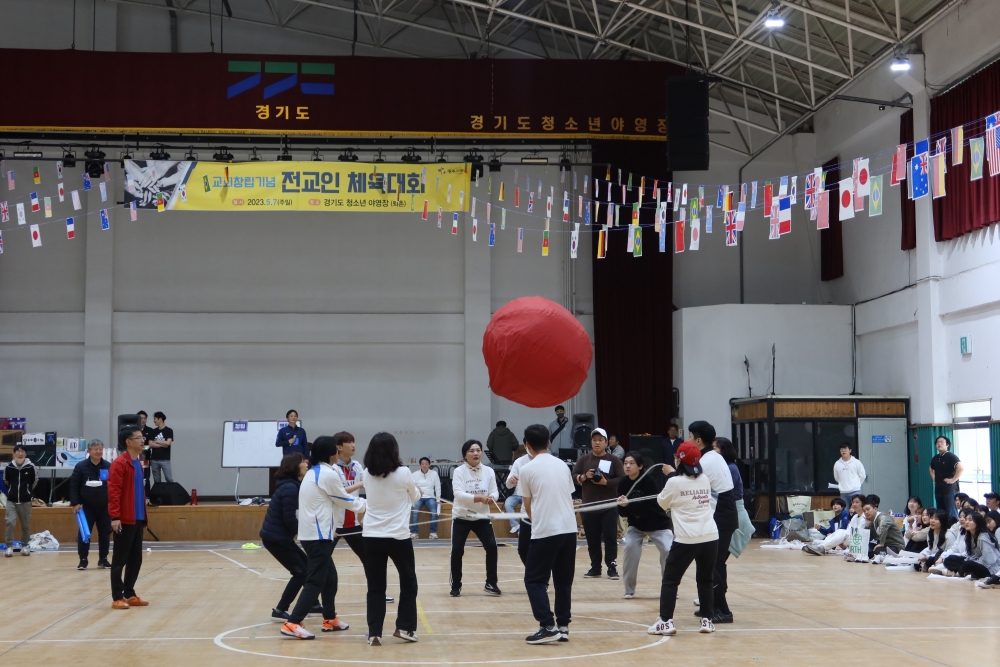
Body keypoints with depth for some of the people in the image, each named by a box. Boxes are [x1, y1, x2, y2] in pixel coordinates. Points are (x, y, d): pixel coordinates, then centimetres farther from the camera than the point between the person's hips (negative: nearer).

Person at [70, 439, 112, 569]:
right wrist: (75, 503, -10)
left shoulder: (108, 467, 0)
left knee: (105, 533, 6)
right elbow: (74, 486, -4)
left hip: (104, 507, 2)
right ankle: (83, 560, 9)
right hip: (86, 507, -2)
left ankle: (103, 559, 17)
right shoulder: (81, 467, -5)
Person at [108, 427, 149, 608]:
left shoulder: (138, 464, 15)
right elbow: (113, 491, -17)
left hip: (138, 519, 9)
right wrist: (115, 517, -23)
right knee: (120, 559, -2)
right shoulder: (119, 464, -12)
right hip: (124, 520, -9)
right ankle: (117, 598, 3)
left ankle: (130, 594, 19)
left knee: (136, 559, 11)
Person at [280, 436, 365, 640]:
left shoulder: (313, 473, 16)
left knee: (329, 576, 18)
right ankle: (292, 624, -15)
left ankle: (330, 619, 27)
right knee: (316, 581, -9)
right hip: (318, 535, -10)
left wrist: (359, 501, 18)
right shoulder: (328, 474, -13)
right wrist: (366, 504, 13)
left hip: (310, 533, 10)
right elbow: (345, 501, -3)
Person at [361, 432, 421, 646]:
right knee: (408, 581, 16)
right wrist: (417, 491, 31)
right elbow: (414, 497, 7)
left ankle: (374, 633, 3)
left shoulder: (367, 475, 0)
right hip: (398, 536, -3)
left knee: (375, 587, 8)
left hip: (371, 537, 3)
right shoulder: (403, 473, -9)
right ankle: (404, 627, 14)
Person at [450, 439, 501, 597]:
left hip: (482, 517, 2)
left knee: (492, 547, -7)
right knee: (457, 550, -6)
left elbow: (494, 492, -3)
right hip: (462, 517, -2)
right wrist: (479, 498, -35)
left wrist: (491, 498, -28)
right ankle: (456, 586, 11)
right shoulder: (459, 472, -11)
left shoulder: (488, 472, -2)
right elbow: (459, 494, -22)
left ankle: (491, 584, 7)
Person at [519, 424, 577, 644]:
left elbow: (528, 506, 7)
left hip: (544, 532, -5)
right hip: (569, 529, 5)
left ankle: (548, 627, -7)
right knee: (563, 581, 14)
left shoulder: (528, 469, -2)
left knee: (534, 580, 3)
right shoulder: (562, 465, 12)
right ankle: (563, 626, 13)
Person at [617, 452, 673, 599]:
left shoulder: (649, 481, -25)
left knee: (668, 551, -13)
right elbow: (623, 512, -9)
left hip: (657, 524, -2)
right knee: (630, 548, -18)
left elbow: (653, 506, -30)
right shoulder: (623, 483, -14)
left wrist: (629, 504, -38)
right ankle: (629, 590, -4)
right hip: (636, 525, 3)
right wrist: (622, 505, -33)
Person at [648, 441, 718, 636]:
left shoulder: (675, 482, -4)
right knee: (706, 579, 16)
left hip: (687, 540, -4)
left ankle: (666, 621, -2)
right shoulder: (705, 479, 9)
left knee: (670, 580, 4)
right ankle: (707, 620, 15)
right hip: (710, 537, 5)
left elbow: (663, 503, 11)